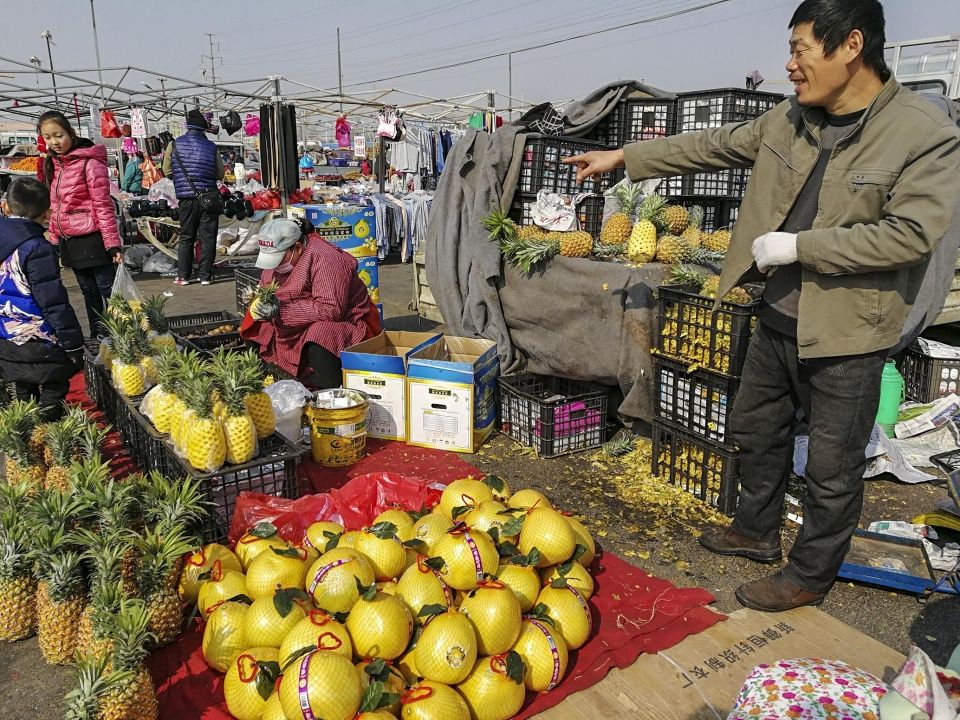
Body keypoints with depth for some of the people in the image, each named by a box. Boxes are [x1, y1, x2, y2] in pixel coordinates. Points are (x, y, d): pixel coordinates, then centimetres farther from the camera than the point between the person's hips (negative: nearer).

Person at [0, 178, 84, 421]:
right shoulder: (37, 249, -21)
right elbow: (55, 304, -21)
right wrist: (74, 345, -14)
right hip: (37, 345, -8)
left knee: (24, 391, 26)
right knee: (53, 391, 8)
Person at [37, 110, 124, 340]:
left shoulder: (90, 162, -12)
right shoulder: (52, 164, 11)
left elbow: (103, 205, -15)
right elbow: (54, 207, 16)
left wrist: (113, 243, -18)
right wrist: (54, 241, 13)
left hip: (92, 239, -8)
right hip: (68, 241, 8)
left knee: (108, 290, -1)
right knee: (89, 292, 15)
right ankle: (97, 336, 25)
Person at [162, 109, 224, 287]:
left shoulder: (174, 145, 0)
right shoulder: (211, 147, -2)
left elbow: (167, 172, 8)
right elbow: (220, 174, 4)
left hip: (186, 198, 1)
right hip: (209, 197, -1)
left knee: (186, 237, 12)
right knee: (208, 238, 5)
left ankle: (183, 276, 12)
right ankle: (205, 276, 6)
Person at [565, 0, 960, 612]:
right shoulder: (789, 120, 2)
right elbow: (713, 146, 11)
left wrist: (795, 246, -23)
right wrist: (624, 158, 12)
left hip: (848, 333, -6)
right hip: (778, 317, 7)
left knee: (833, 468, 7)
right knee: (756, 429, 21)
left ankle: (810, 577, 29)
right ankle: (758, 532, 44)